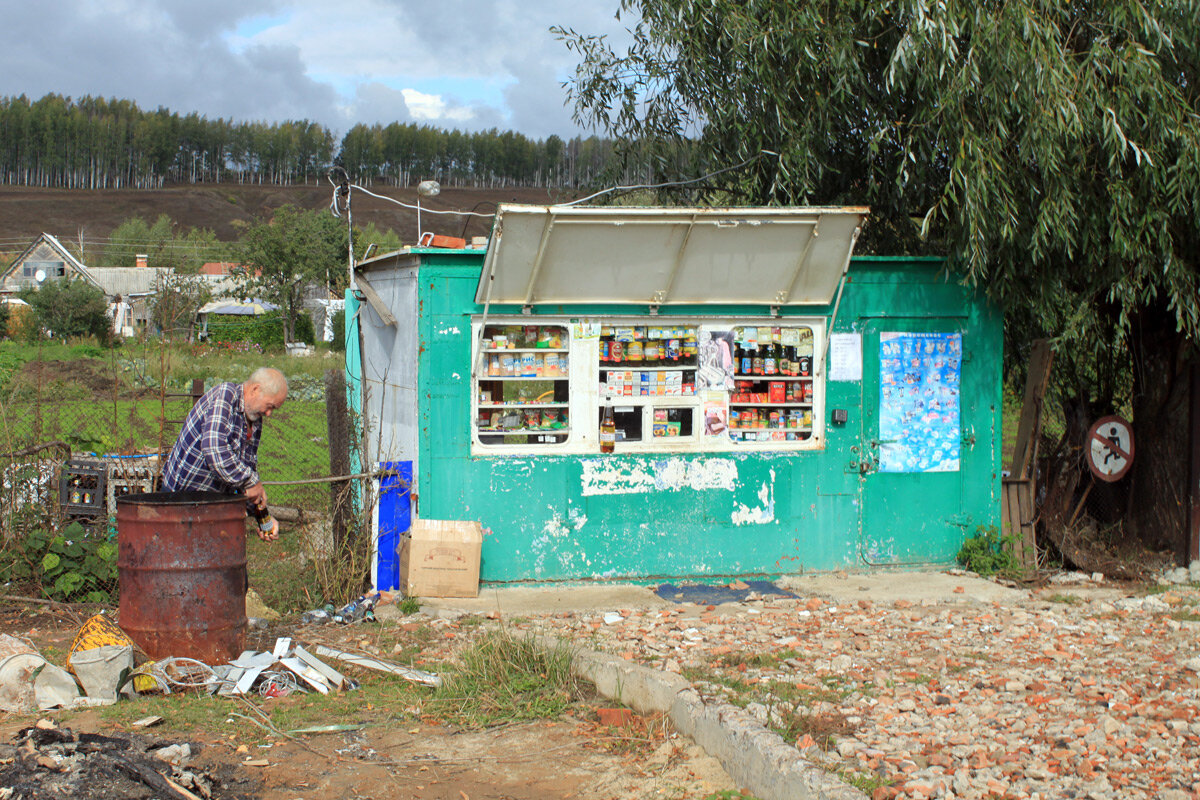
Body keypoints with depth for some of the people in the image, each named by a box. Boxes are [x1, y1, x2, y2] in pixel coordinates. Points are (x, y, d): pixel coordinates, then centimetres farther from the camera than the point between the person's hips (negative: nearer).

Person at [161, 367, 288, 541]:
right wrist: (251, 482, -25)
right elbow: (214, 448, -31)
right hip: (183, 492, -8)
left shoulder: (256, 423, 8)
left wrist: (262, 515, 1)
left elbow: (249, 467, 13)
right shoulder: (224, 394, -18)